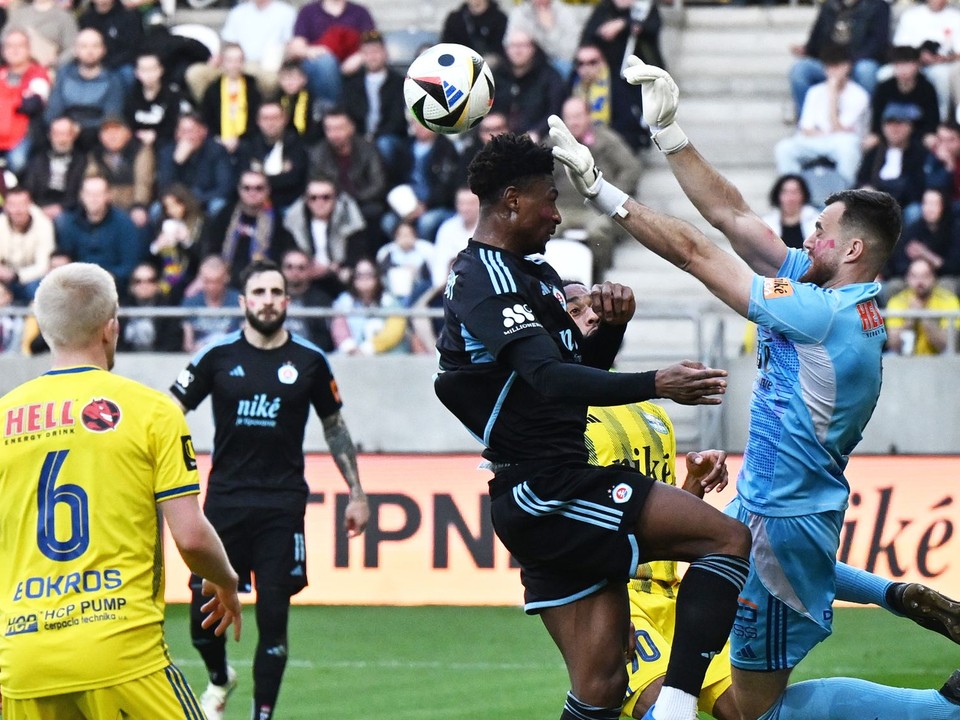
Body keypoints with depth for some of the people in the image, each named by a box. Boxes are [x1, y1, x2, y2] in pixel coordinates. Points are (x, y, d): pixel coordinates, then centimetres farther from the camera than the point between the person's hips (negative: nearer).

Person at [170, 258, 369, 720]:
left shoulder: (309, 361, 3)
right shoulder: (218, 356, 1)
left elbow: (334, 427, 14)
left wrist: (356, 495, 12)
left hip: (283, 505, 0)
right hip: (224, 500, 0)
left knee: (273, 619, -5)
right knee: (203, 613, 1)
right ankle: (219, 679, 32)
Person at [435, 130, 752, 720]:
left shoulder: (530, 273, 21)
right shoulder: (490, 278, -12)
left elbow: (583, 368, 27)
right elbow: (552, 381, -26)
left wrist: (612, 326, 6)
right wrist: (654, 385, -36)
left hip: (547, 500, 10)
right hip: (549, 493, -10)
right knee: (728, 538, -15)